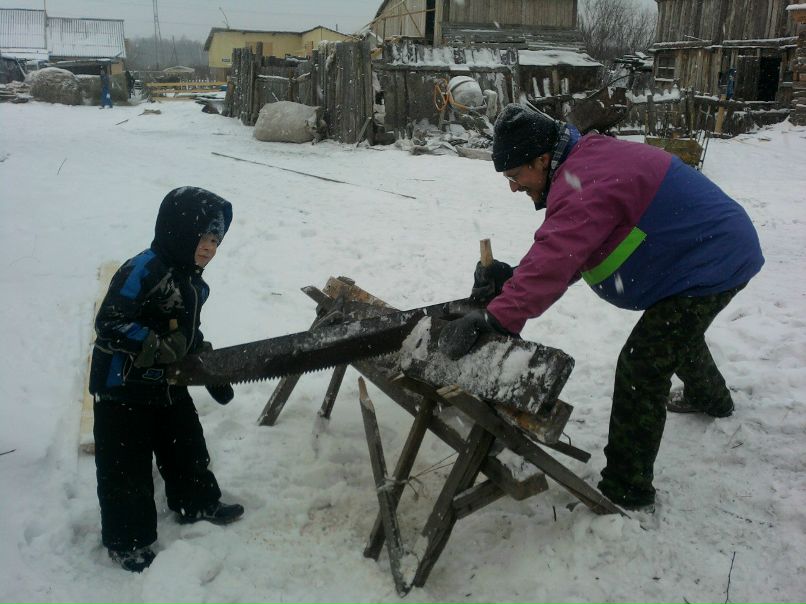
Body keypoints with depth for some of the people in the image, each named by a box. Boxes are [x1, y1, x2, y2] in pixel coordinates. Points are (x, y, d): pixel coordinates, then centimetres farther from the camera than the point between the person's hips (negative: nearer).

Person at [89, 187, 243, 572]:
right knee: (127, 466, 5)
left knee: (187, 446, 21)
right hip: (123, 387, -9)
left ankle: (197, 504, 44)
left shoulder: (193, 281, 7)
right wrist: (160, 348, -29)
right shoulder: (145, 269, -23)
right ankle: (126, 540, 23)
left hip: (167, 385, 9)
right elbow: (110, 324, -27)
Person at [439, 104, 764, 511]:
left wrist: (495, 319, -42)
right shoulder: (587, 160, 4)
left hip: (710, 265, -11)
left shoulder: (585, 185, -29)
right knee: (679, 333, 35)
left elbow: (555, 262, -40)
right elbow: (564, 252, 1)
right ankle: (710, 398, 64)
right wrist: (513, 276, -13)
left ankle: (626, 492, -4)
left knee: (640, 370, -13)